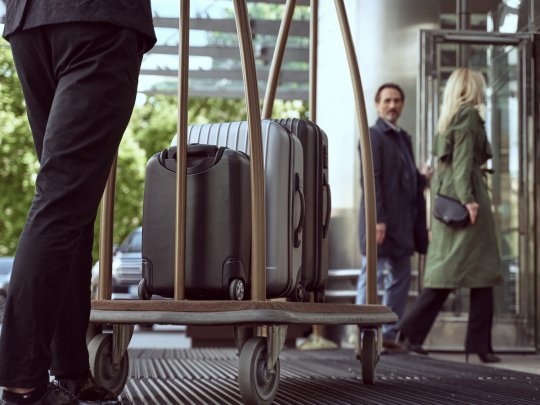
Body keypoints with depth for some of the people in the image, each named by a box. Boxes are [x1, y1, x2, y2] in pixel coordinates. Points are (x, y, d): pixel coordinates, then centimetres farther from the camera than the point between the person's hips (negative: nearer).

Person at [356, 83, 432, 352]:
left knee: (400, 279, 11)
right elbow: (371, 180, -15)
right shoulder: (374, 136, -7)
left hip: (402, 222, 9)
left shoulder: (404, 138, 19)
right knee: (371, 277, -4)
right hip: (382, 220, -9)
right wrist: (377, 219, -21)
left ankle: (388, 334, 19)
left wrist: (423, 177, 3)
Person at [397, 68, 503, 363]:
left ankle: (409, 333, 2)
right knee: (482, 271, -3)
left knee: (447, 271, 7)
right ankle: (480, 345, 0)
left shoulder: (449, 118, 20)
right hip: (466, 196, -9)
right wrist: (469, 199, -21)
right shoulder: (469, 115, -6)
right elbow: (463, 160, -16)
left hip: (448, 199, 9)